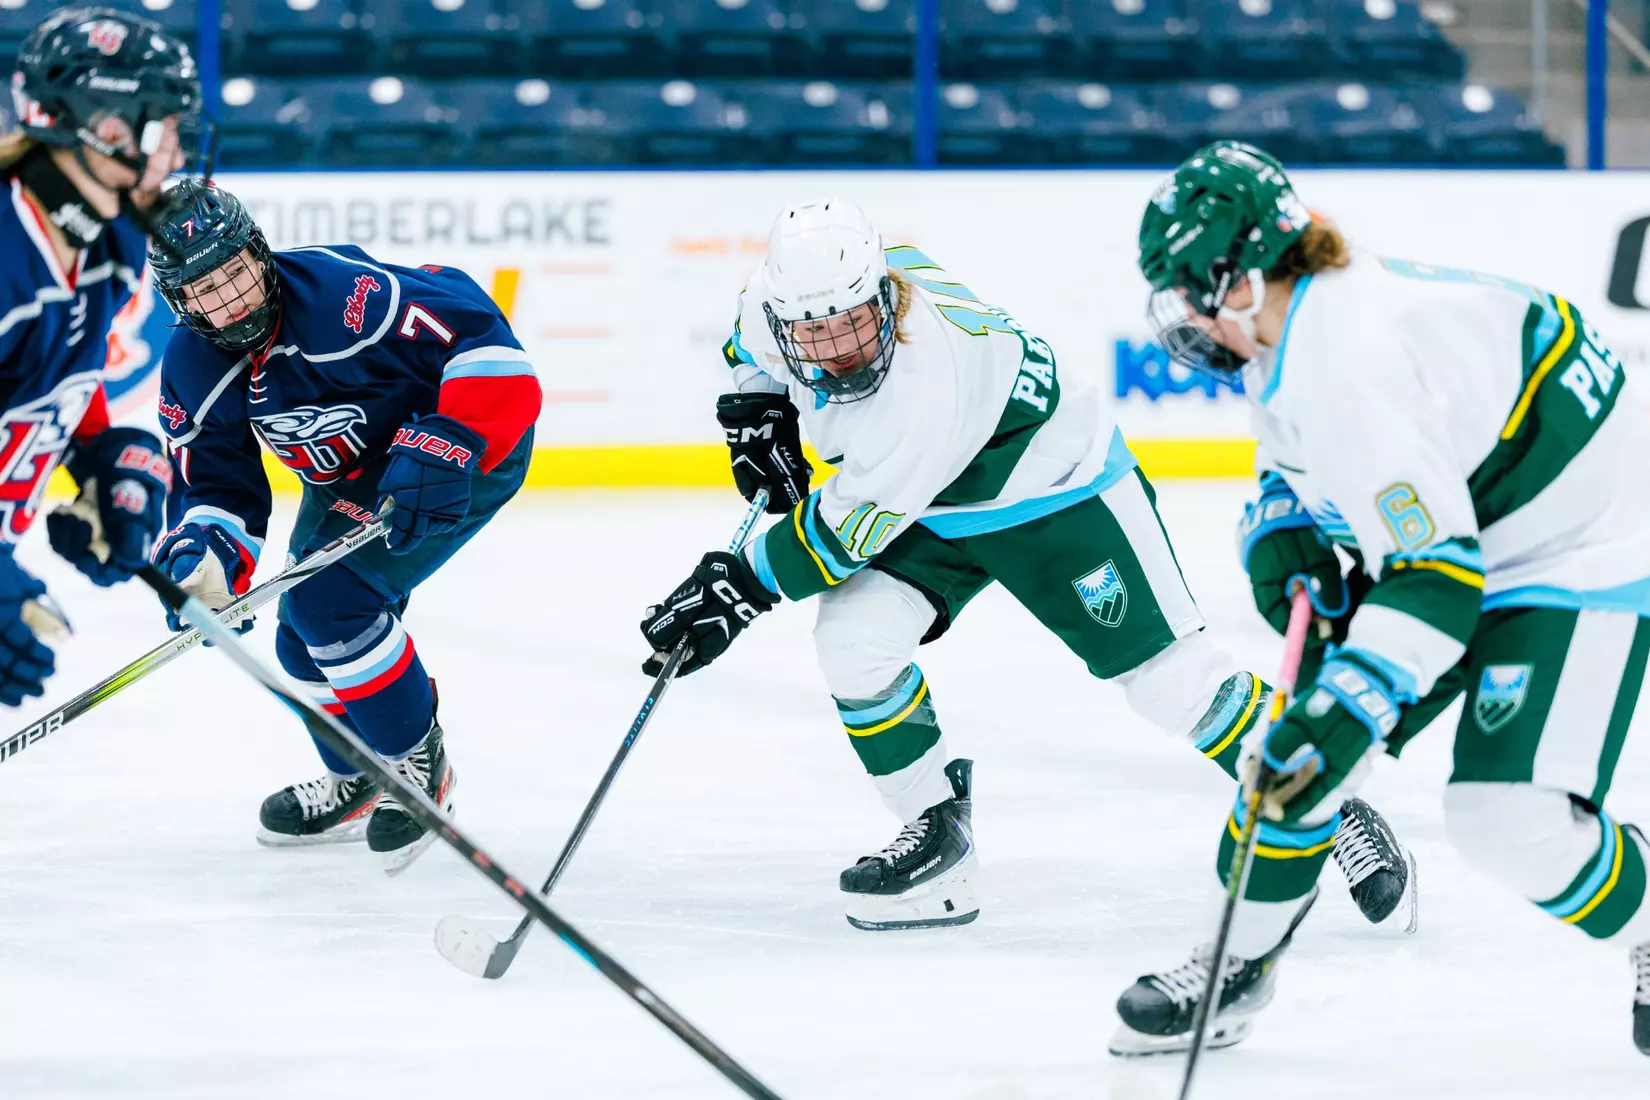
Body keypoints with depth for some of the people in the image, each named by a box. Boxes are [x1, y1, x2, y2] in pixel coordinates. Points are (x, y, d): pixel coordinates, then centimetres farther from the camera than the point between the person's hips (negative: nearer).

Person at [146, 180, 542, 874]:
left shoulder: (342, 292, -34)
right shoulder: (192, 374, -11)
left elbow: (477, 336, -32)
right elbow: (216, 487, -6)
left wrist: (445, 448, -39)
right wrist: (203, 555, -28)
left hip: (474, 445, -8)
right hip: (346, 480, 8)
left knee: (328, 600, -21)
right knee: (303, 637, 8)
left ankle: (418, 763, -1)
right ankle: (359, 786, 35)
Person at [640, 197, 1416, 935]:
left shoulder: (928, 389, -41)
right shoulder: (781, 297, -21)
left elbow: (847, 531, -34)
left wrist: (743, 584, -29)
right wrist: (758, 410, -3)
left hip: (1054, 489, -7)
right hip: (929, 510, 7)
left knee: (1166, 672, -7)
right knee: (851, 640, -13)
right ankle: (937, 835, 2)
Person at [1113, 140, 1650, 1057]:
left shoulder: (1348, 368, -33)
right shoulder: (1311, 305, -3)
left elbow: (1437, 575, -35)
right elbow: (1302, 453, 18)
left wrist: (1347, 711, -38)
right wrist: (1284, 533, -2)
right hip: (1456, 527, 10)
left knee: (1509, 817, -19)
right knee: (1307, 739, 5)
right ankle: (1241, 959, 20)